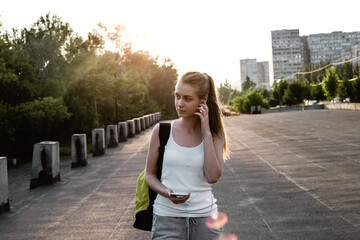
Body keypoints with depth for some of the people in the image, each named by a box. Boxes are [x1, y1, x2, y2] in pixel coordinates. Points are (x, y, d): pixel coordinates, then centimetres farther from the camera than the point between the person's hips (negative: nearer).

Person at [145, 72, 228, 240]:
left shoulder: (214, 135, 0)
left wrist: (206, 133, -12)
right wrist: (166, 192, -14)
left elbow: (213, 177, -13)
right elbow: (150, 174, 6)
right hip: (167, 215, -1)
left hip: (204, 215, 1)